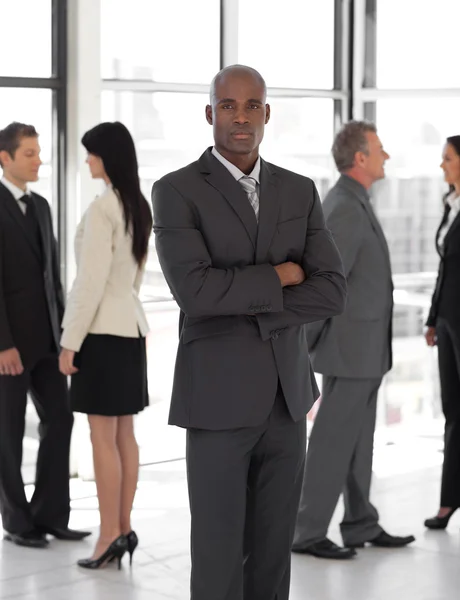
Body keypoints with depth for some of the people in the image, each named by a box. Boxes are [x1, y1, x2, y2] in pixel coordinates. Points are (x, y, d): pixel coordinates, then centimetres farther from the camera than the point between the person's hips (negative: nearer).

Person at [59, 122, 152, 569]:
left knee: (103, 437, -4)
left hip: (102, 329, -9)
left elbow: (91, 280, -19)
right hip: (130, 325, 9)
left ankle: (110, 535, 0)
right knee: (123, 434, 11)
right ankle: (124, 529, 16)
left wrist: (70, 340, -15)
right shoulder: (139, 206, 10)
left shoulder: (103, 207, -16)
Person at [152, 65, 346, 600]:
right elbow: (195, 291, -21)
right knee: (218, 556, 0)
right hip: (219, 398, -4)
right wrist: (278, 276, -10)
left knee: (273, 552, 11)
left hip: (286, 396, 5)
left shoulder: (299, 192, 8)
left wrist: (248, 314, -15)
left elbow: (330, 293, -3)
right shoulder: (176, 192, -7)